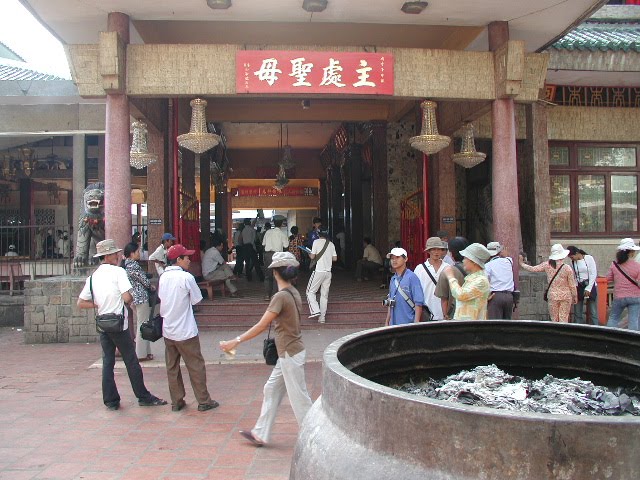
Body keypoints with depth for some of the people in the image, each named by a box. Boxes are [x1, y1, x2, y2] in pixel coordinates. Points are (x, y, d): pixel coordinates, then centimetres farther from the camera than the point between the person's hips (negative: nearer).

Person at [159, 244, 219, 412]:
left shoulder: (163, 277, 2)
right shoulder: (186, 277, -16)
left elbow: (161, 297, 9)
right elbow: (196, 299, -7)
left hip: (168, 330, 6)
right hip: (185, 332, -6)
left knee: (172, 367, 13)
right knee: (196, 366, 5)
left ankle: (176, 402, 21)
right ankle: (203, 401, 13)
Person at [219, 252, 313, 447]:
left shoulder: (281, 296, -21)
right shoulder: (293, 292, 6)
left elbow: (261, 326, -22)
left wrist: (236, 341, -17)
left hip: (290, 354, -9)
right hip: (288, 352, 9)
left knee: (298, 397, 2)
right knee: (272, 389, 16)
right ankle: (261, 434, 25)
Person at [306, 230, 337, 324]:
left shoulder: (317, 242, -5)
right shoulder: (331, 244, 9)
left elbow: (312, 257, -6)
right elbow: (335, 258, 9)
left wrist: (309, 254, 15)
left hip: (319, 271, -5)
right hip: (328, 272, 5)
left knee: (310, 292, 4)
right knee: (324, 295, 8)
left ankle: (315, 310, -12)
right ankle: (322, 317, 8)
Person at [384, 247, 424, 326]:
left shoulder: (412, 277, -9)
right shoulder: (393, 279, 13)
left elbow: (418, 303, -12)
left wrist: (416, 323, -16)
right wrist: (387, 322, 17)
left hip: (409, 323, -7)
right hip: (394, 324, 7)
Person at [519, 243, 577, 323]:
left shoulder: (547, 265, -6)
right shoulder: (567, 268, -10)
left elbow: (532, 269, 0)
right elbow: (572, 285, -4)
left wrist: (522, 263, 16)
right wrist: (575, 297, 9)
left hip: (553, 296, 1)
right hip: (566, 296, -1)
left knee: (554, 320, 9)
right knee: (564, 319, 5)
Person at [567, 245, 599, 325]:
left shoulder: (589, 258, -5)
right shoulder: (573, 262, 7)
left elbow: (593, 274, -8)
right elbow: (573, 277, 8)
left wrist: (588, 288, -12)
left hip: (590, 286, -4)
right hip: (578, 287, 4)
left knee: (593, 312, -3)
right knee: (577, 313, 2)